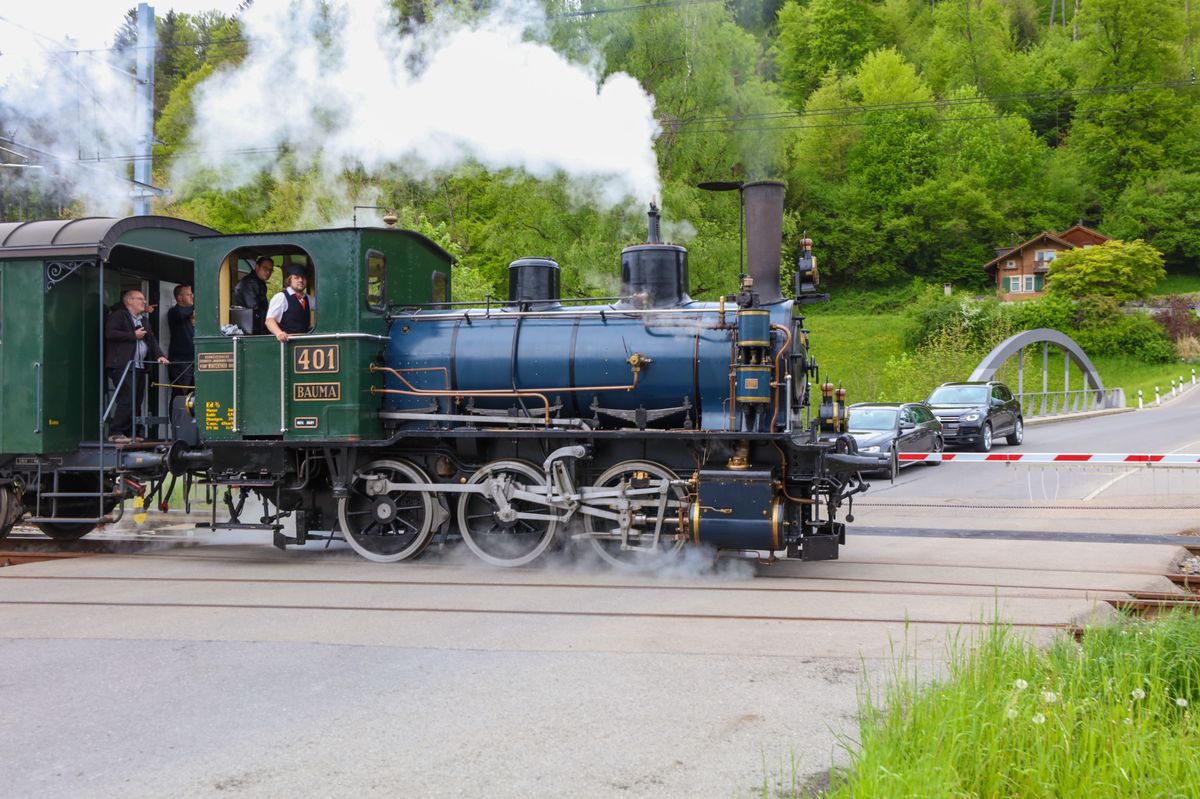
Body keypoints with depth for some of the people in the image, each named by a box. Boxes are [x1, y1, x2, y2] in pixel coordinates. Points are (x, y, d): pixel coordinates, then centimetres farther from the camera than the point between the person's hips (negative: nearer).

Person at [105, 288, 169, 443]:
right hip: (123, 366, -9)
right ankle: (116, 433, -12)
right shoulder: (117, 316, -1)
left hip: (139, 367, 9)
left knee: (136, 401, 6)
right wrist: (134, 335, -11)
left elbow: (150, 338, 22)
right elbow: (110, 333, -15)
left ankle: (128, 433, 12)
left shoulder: (142, 319, 24)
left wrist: (159, 355, 5)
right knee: (127, 400, -15)